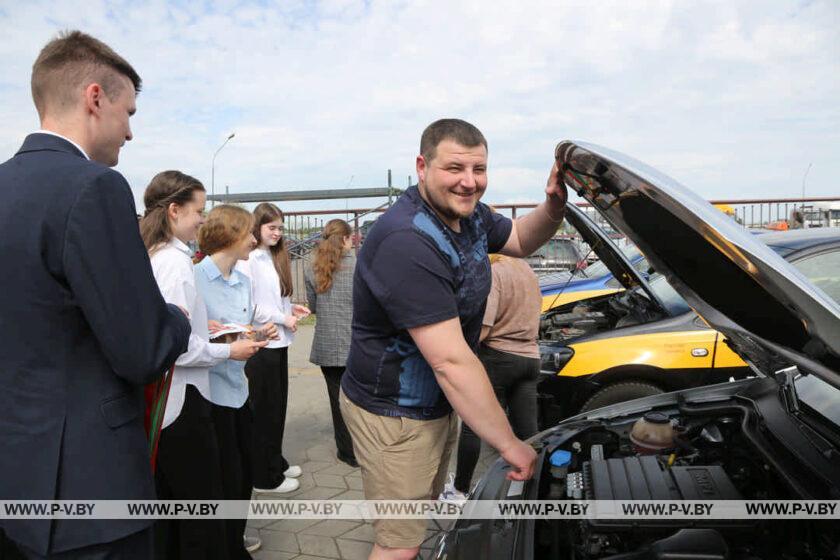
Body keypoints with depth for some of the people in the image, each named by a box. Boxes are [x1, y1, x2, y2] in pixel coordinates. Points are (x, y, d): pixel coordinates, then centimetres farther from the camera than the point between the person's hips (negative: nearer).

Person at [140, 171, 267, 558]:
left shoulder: (149, 257, 8)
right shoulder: (176, 261, -18)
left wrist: (203, 328, 13)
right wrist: (229, 351, -11)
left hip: (157, 401, 9)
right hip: (181, 401, -9)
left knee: (165, 504, 20)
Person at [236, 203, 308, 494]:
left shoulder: (275, 257, 12)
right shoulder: (247, 260, -13)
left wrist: (291, 307, 1)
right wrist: (282, 318, -14)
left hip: (279, 341, 8)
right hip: (260, 342, -8)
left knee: (278, 406, 16)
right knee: (264, 410, 3)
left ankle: (276, 461, 32)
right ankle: (265, 476, 16)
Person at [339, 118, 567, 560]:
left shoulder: (467, 211, -3)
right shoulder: (407, 242, -33)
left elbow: (520, 241, 15)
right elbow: (452, 362, -33)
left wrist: (553, 208, -8)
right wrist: (508, 444, -26)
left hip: (437, 403, 9)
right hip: (393, 414, -9)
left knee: (422, 509, 26)